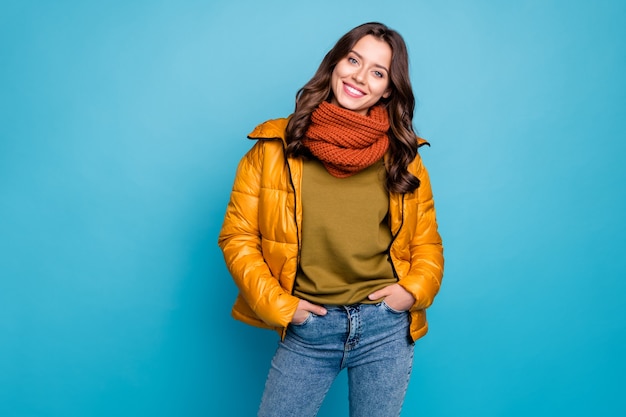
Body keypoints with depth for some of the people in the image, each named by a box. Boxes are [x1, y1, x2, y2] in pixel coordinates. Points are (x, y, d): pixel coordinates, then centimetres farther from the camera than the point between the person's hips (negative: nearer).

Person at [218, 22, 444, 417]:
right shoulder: (275, 146, -4)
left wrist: (415, 288, -8)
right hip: (308, 329, -1)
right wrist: (277, 303, -8)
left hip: (386, 327, 2)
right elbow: (237, 235, -2)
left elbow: (427, 241, 9)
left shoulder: (402, 154, 2)